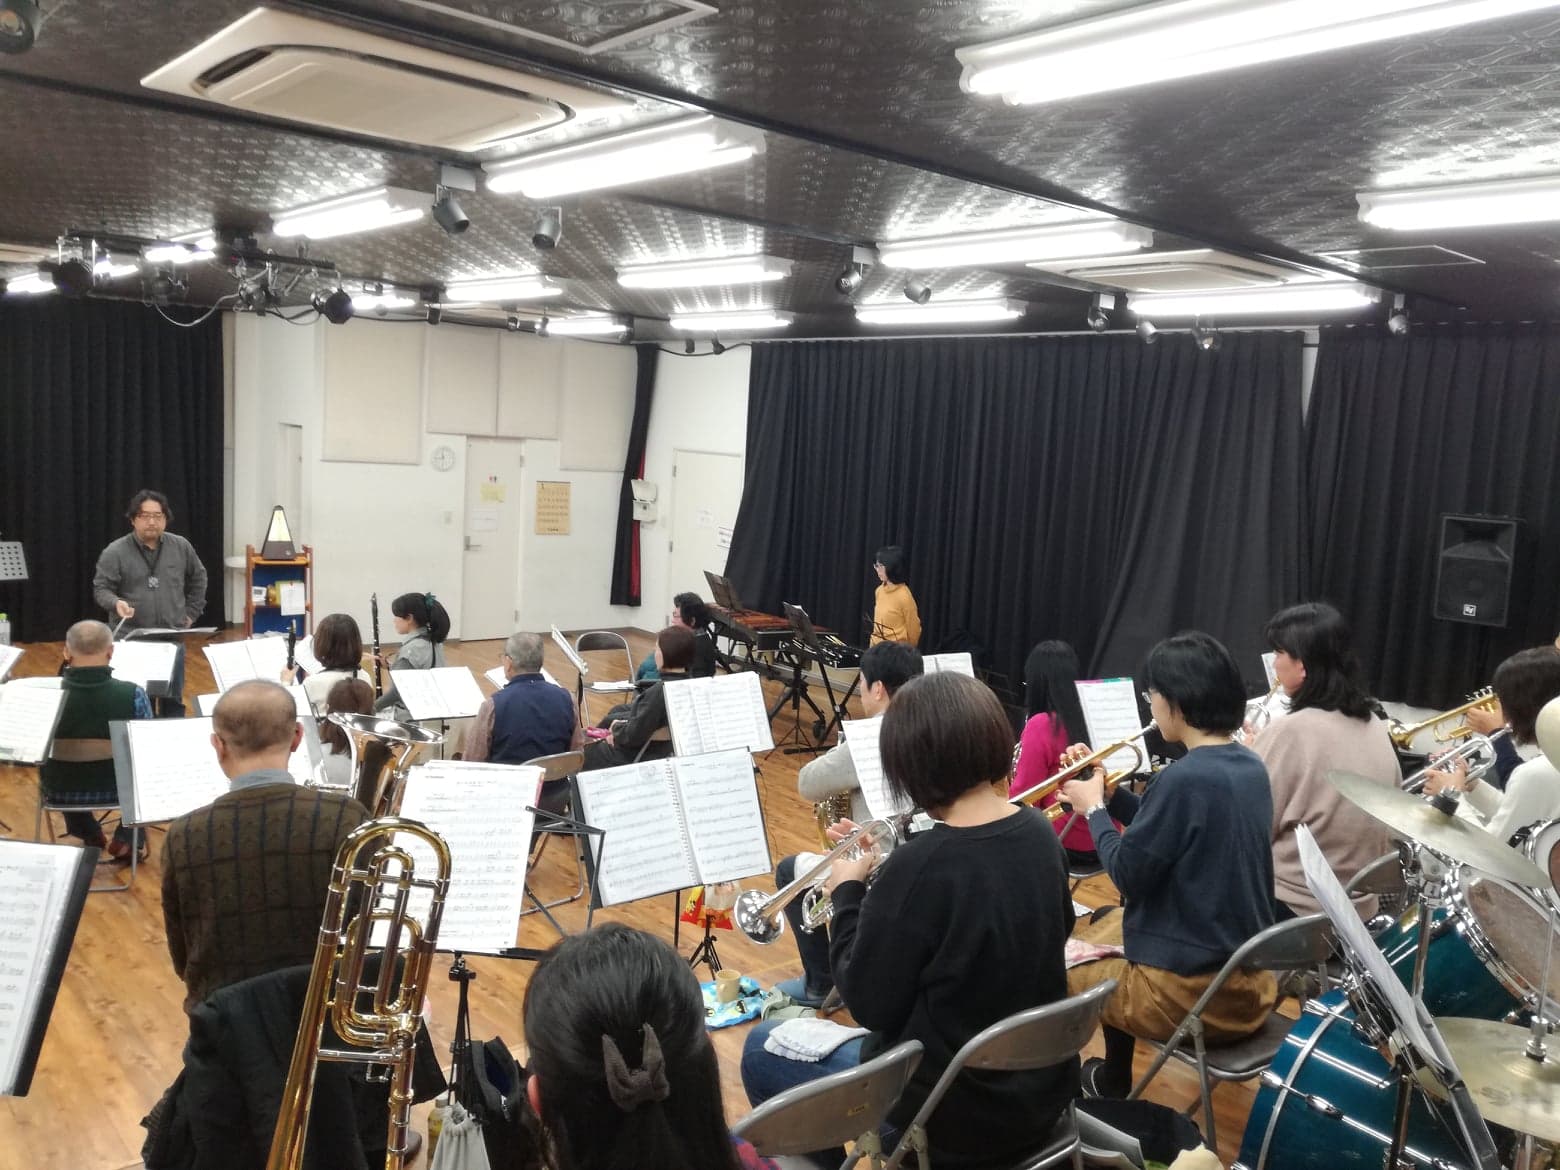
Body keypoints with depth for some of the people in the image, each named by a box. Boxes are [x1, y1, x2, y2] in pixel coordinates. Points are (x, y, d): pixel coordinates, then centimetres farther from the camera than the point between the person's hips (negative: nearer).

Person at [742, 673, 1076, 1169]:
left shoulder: (920, 866, -29)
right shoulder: (1039, 832, -7)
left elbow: (869, 1004, -18)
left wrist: (848, 892, -6)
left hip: (956, 1114, -7)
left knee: (763, 1046, 14)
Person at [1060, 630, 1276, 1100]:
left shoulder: (1186, 778, -25)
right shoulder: (1250, 766, 2)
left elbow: (1128, 874, -17)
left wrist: (1093, 809, -3)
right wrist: (1107, 790, 7)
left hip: (1194, 992, -8)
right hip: (1250, 980, 8)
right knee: (1109, 926, 30)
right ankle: (1110, 1079, 40)